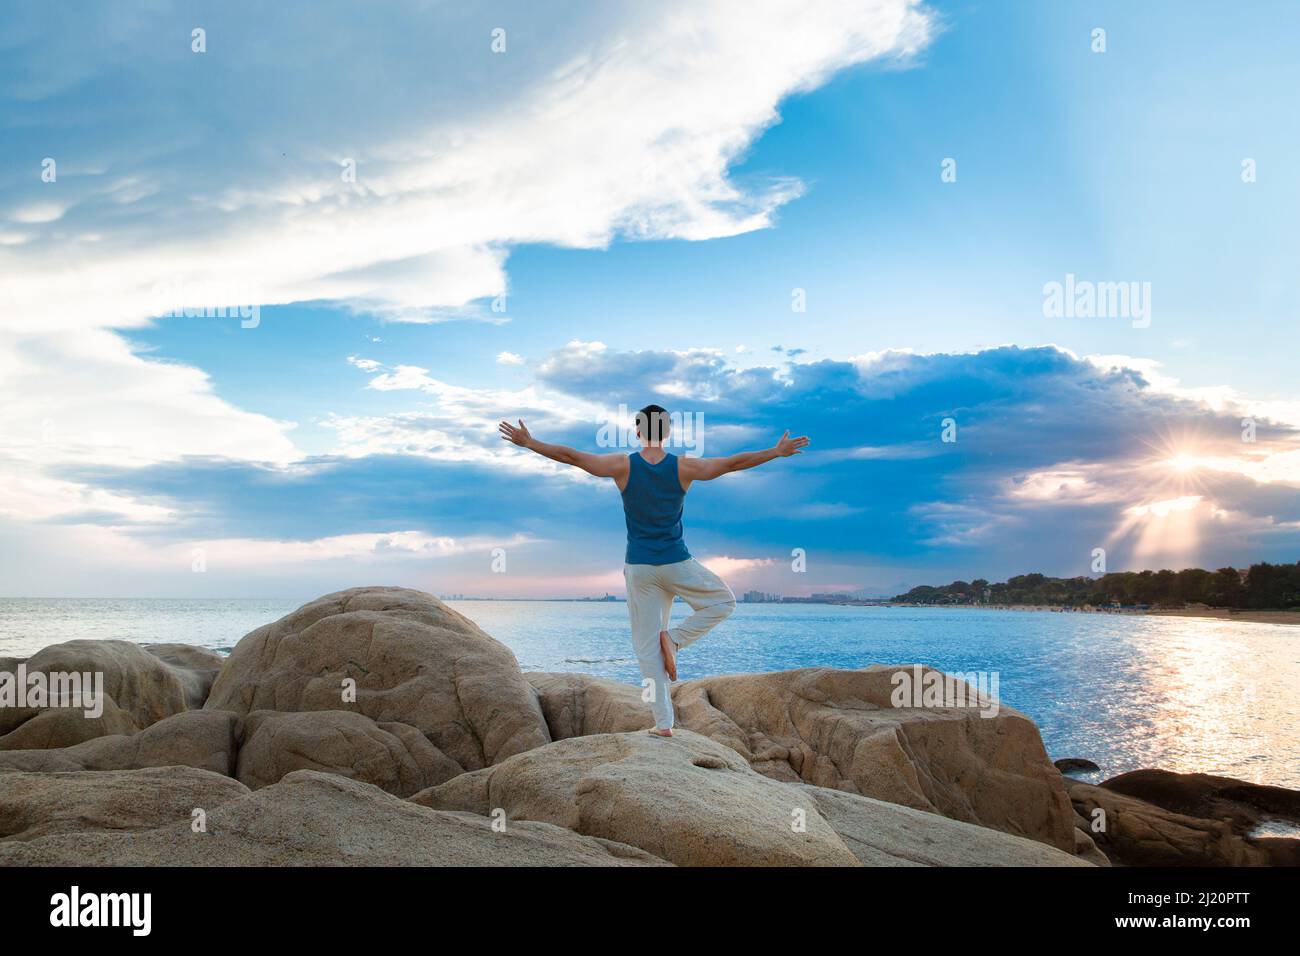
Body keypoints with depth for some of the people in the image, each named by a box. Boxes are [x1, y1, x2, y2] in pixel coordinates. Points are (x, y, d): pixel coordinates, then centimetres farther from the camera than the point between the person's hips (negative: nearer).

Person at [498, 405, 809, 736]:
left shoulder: (623, 465, -8)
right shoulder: (683, 467, -8)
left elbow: (570, 455, -7)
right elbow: (734, 462, -3)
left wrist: (529, 443, 4)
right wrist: (777, 452, 8)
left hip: (639, 567, 1)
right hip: (677, 563, -1)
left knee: (648, 646, 7)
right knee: (724, 602, 22)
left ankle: (663, 723, 6)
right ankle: (674, 638, 3)